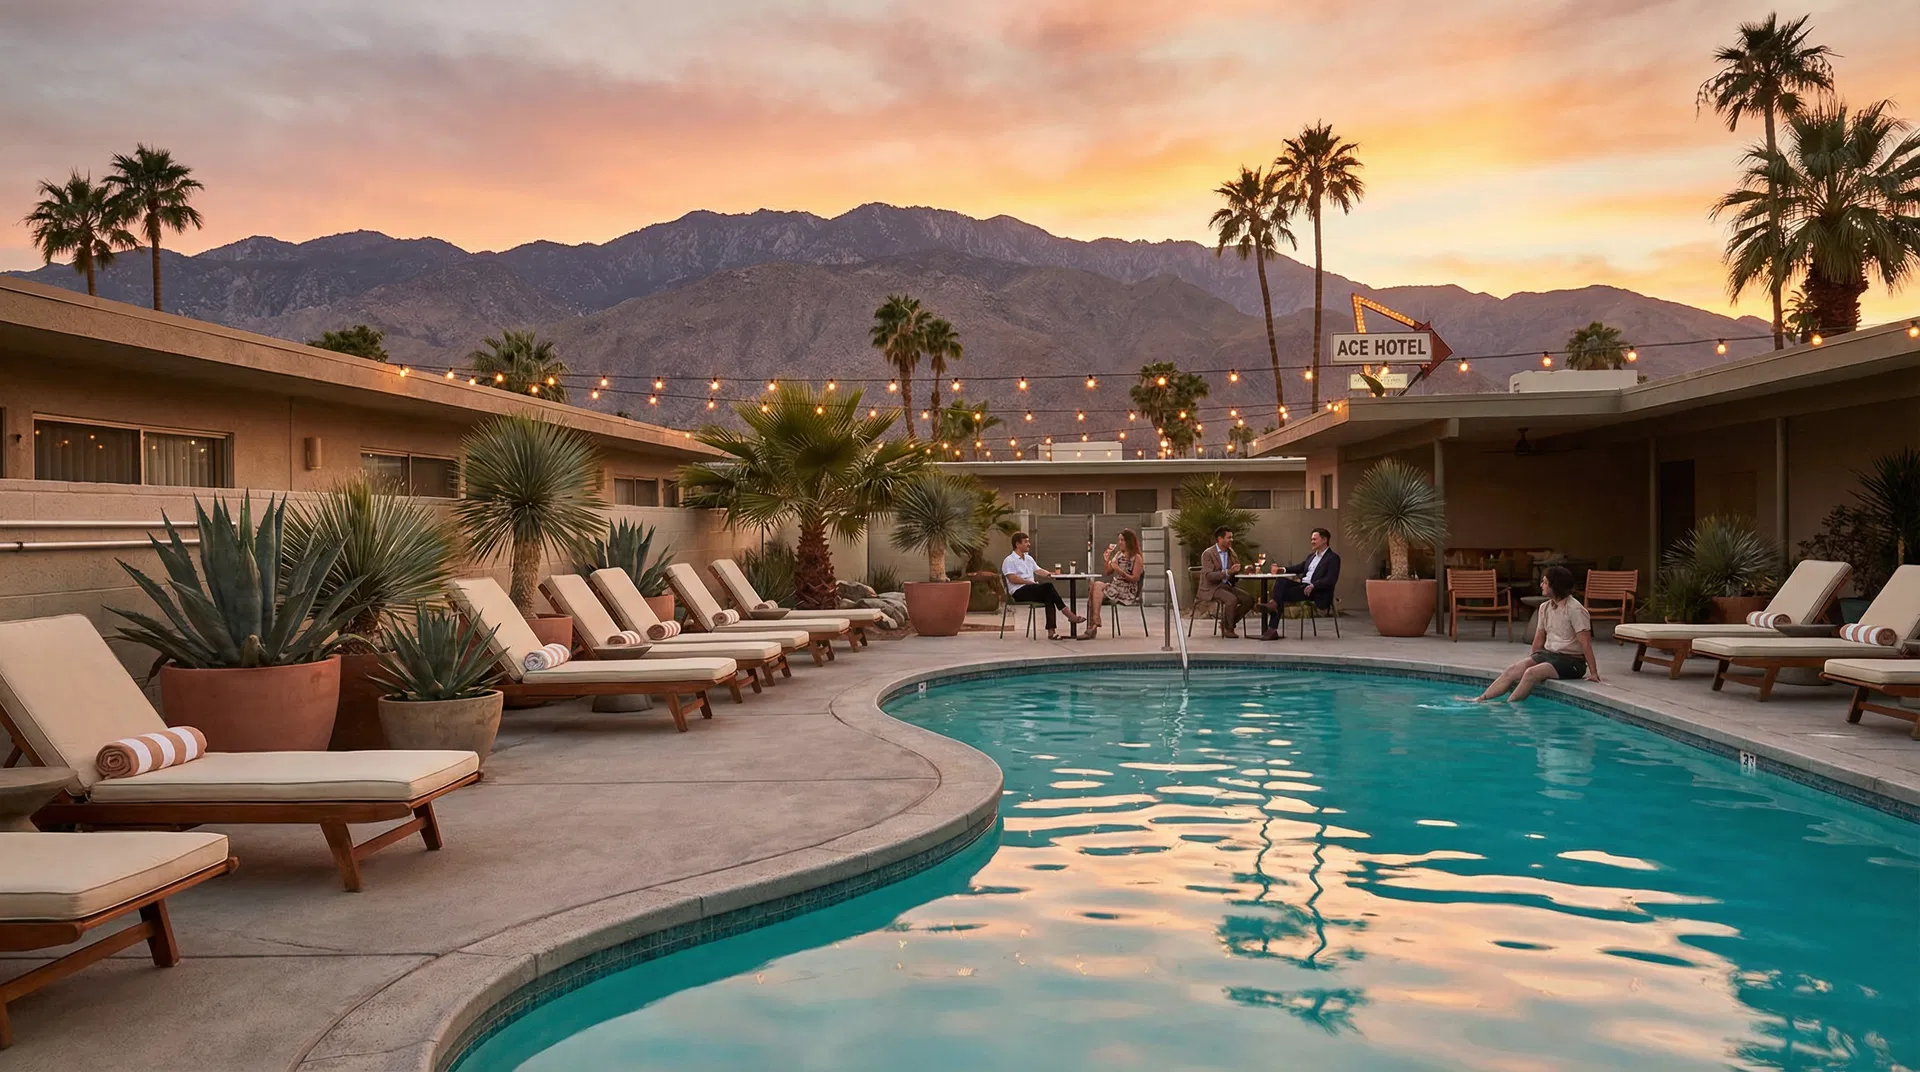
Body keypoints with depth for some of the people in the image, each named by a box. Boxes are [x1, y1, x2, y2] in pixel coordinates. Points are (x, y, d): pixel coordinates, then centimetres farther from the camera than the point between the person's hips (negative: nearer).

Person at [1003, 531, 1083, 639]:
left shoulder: (1028, 558, 24)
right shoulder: (1009, 560, -1)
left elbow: (1038, 570, 25)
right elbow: (1012, 579, -13)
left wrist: (1049, 574, 6)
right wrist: (1029, 582, -15)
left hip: (1031, 590, 7)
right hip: (1018, 592, -7)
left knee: (1048, 597, -25)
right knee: (1047, 586, -27)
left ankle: (1051, 631, -32)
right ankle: (1068, 614, -25)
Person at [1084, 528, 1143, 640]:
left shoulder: (1137, 557, -3)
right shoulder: (1119, 554, 17)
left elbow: (1135, 578, -11)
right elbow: (1108, 573, 16)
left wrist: (1119, 570, -20)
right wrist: (1107, 560, 0)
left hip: (1128, 591, -6)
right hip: (1115, 585, 6)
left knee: (1097, 588, -26)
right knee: (1096, 584, -24)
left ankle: (1095, 622, -27)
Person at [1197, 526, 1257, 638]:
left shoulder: (1231, 553, 12)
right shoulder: (1207, 554, -10)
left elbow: (1236, 574, 19)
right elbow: (1209, 576, -20)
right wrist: (1228, 572, -30)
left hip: (1227, 585, 7)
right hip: (1211, 588, -7)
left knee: (1249, 599, -13)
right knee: (1232, 599, -32)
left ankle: (1226, 623, -1)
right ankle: (1228, 629, -13)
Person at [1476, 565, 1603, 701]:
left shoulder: (1575, 610, -15)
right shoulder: (1545, 607, 8)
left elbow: (1586, 644, -16)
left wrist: (1593, 673, -16)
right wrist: (1530, 662, 15)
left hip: (1570, 661, -7)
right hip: (1547, 654, 7)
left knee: (1532, 673, -30)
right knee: (1513, 670, -14)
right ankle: (1481, 700, -17)